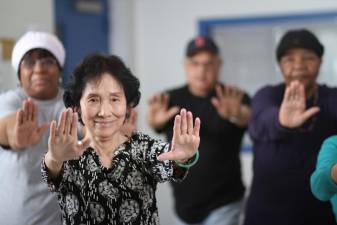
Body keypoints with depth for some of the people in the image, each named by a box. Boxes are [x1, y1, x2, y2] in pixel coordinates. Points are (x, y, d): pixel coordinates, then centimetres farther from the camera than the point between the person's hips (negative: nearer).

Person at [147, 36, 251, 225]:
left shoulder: (233, 99, -8)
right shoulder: (172, 99, -1)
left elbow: (246, 117, -30)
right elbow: (156, 122, -22)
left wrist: (235, 114, -55)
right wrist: (154, 120, -48)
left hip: (223, 204, -4)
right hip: (184, 205, 4)